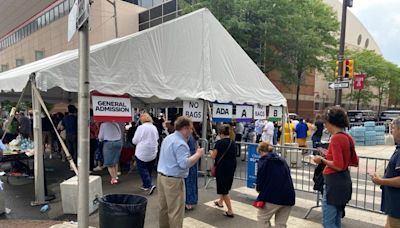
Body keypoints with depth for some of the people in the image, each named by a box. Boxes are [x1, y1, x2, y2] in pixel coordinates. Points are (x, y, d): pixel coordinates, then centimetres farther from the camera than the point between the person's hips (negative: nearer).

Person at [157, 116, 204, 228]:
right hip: (173, 180, -10)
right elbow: (184, 163, -28)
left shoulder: (168, 138, 11)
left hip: (161, 176, 10)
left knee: (164, 208, 19)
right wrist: (198, 154, -16)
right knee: (175, 211, 0)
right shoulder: (180, 143, -19)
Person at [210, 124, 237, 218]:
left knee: (224, 189, 2)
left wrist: (211, 152, 8)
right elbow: (232, 154, 12)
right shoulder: (232, 143, 3)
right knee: (226, 186, 25)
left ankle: (230, 211, 2)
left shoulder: (219, 142, -14)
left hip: (222, 167, -7)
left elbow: (213, 156, -13)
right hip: (231, 167, 7)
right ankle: (220, 202, 45)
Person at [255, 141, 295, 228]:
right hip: (289, 195, 6)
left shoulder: (264, 159, 3)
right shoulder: (281, 160, 21)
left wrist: (258, 188, 15)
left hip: (273, 194, -6)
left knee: (262, 217, 16)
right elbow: (288, 176, 20)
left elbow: (260, 178, -6)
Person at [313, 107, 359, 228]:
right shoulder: (348, 137, 7)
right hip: (344, 181, 9)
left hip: (334, 183, -9)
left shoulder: (336, 138, -18)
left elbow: (338, 166, -24)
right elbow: (355, 162, 16)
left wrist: (322, 160, -10)